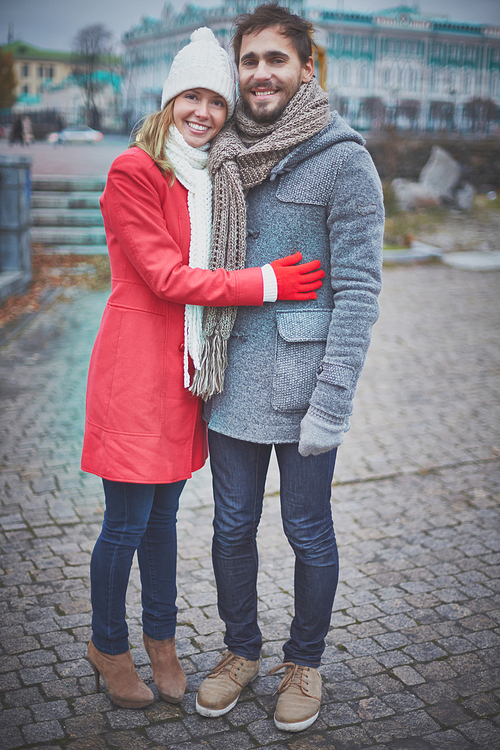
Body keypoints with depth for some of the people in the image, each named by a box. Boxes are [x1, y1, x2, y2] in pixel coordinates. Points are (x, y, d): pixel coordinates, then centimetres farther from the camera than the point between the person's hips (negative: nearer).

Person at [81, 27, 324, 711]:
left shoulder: (212, 181, 13)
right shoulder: (134, 173, -11)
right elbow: (166, 276, -18)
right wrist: (264, 283, -19)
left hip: (184, 371, 7)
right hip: (136, 369, -7)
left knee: (163, 514, 18)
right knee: (127, 523, 4)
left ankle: (160, 638, 34)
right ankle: (107, 646, 27)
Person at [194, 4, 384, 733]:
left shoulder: (343, 159, -9)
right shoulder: (227, 157, 8)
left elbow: (358, 290, -12)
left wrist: (332, 401, -17)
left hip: (301, 384, -5)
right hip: (232, 382, 5)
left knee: (308, 532, 10)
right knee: (232, 527, 14)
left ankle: (305, 662, 32)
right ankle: (241, 650, 36)